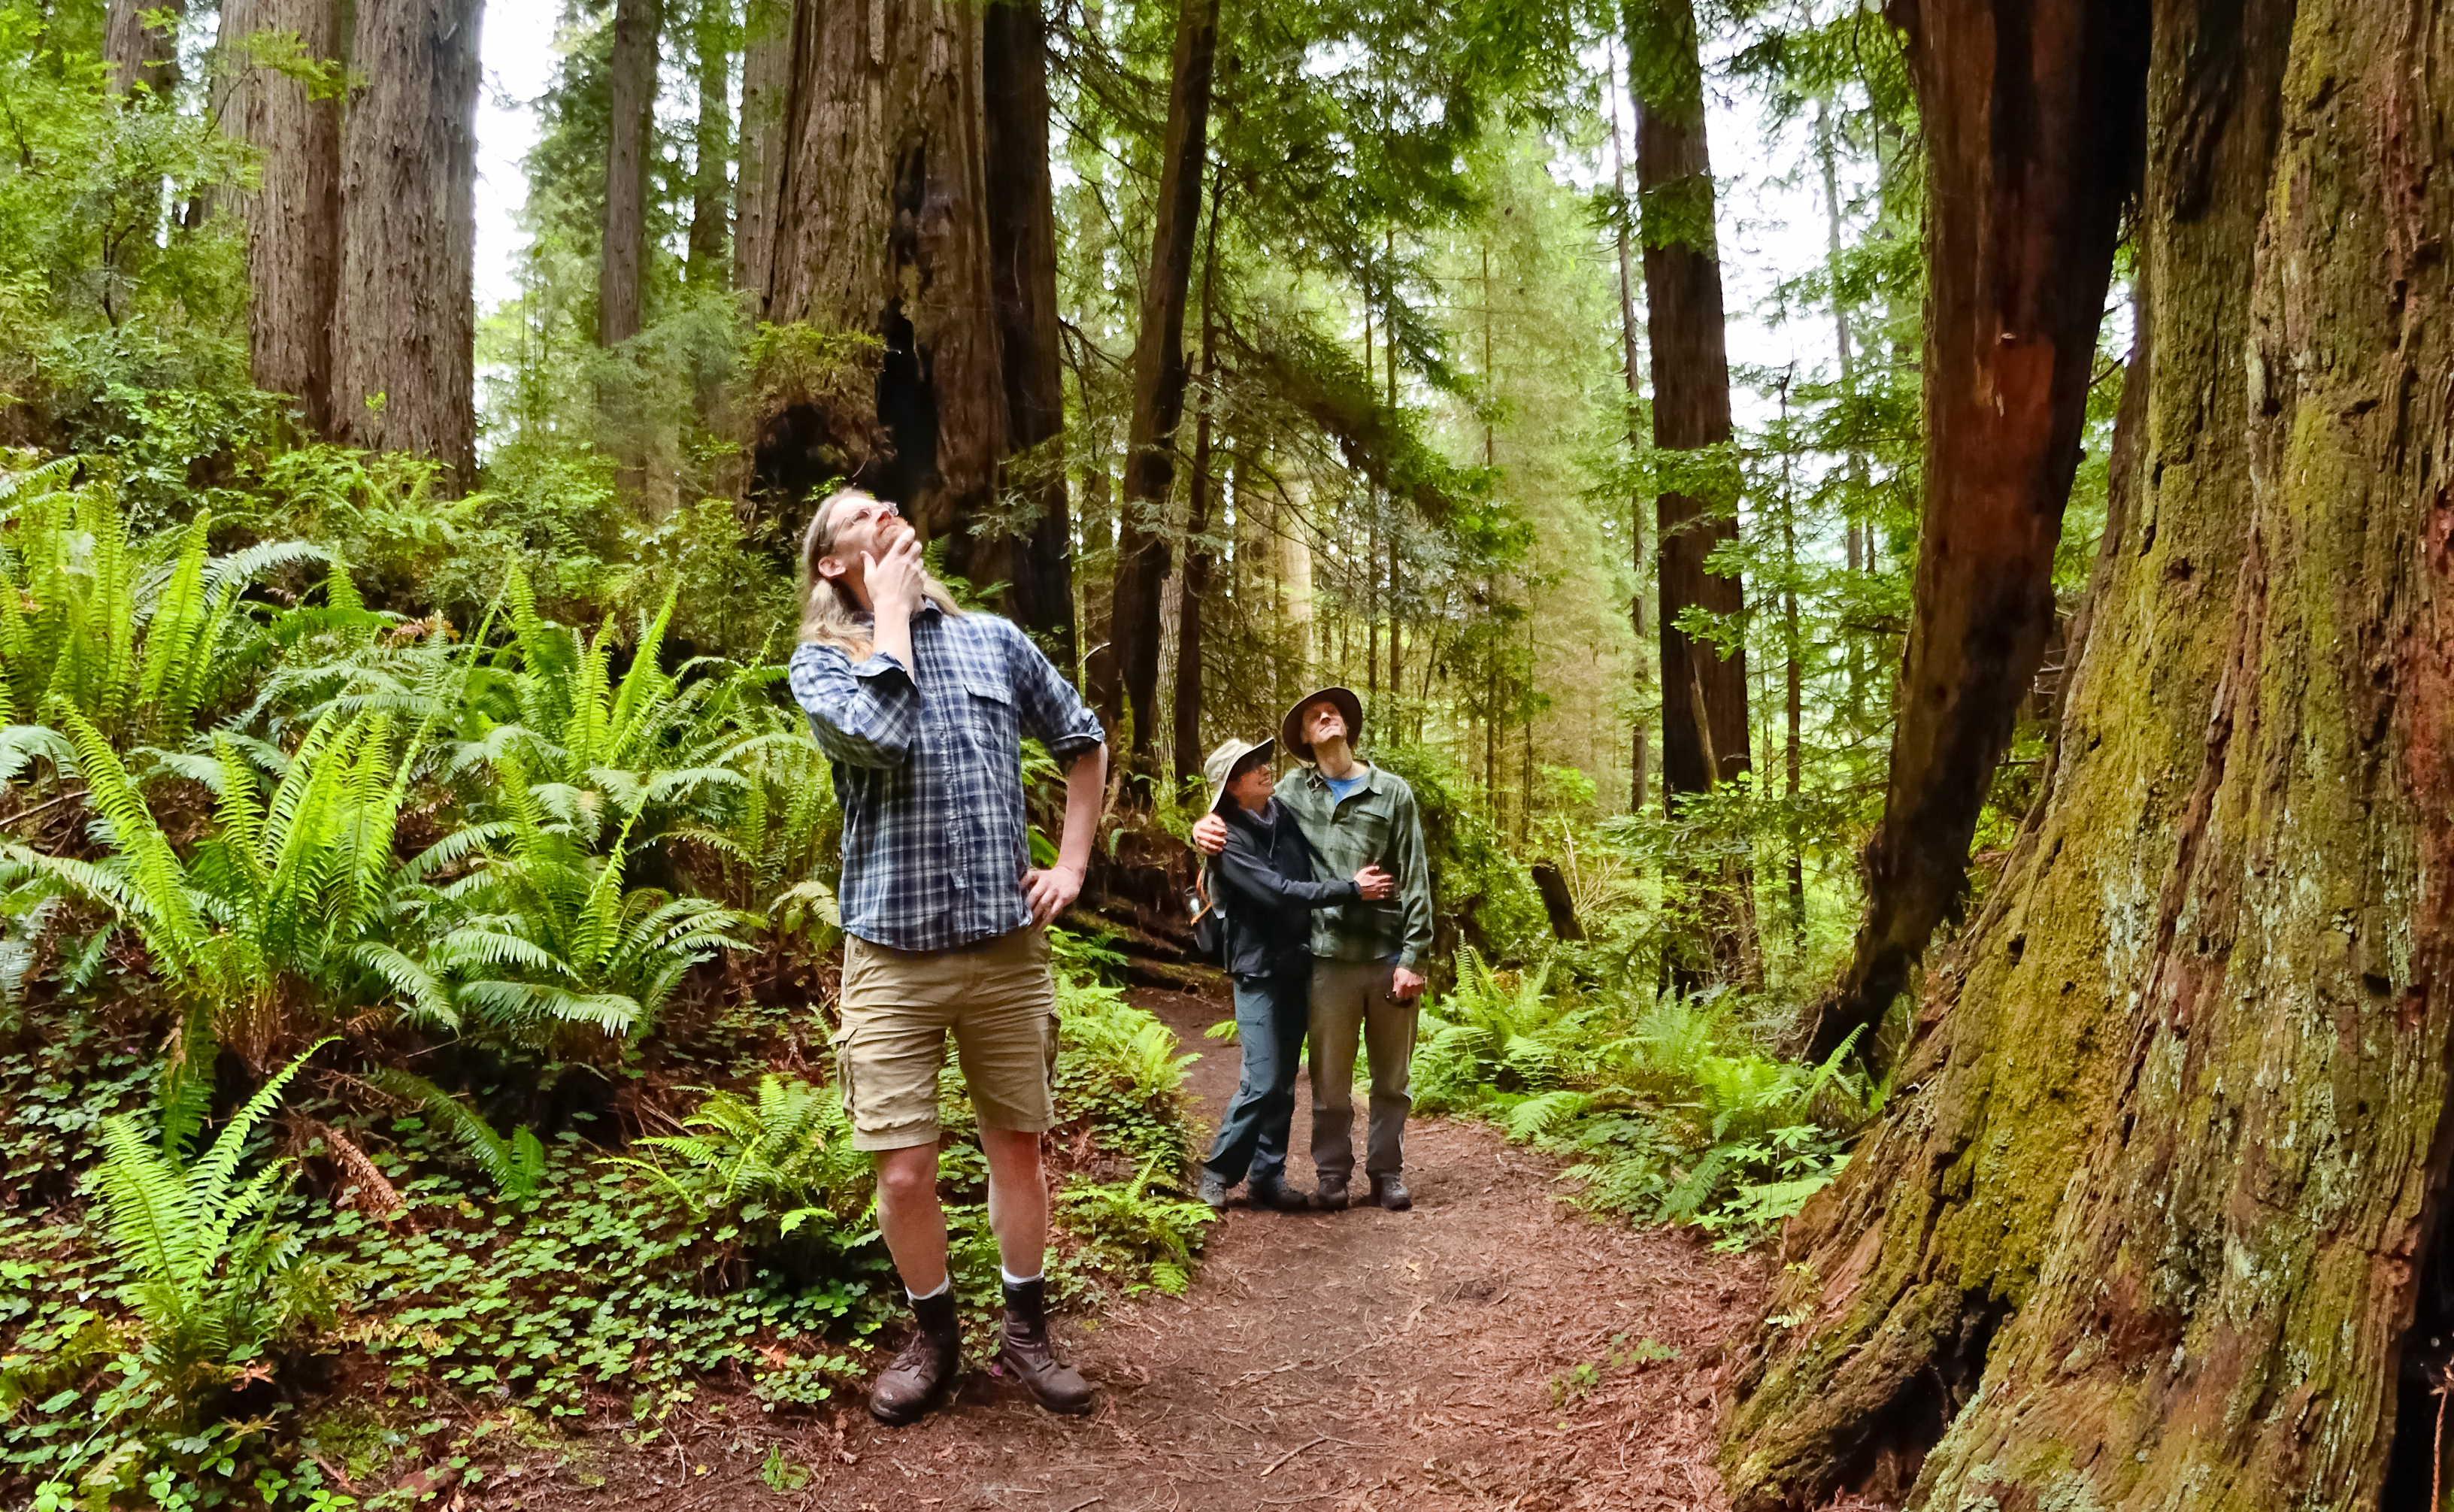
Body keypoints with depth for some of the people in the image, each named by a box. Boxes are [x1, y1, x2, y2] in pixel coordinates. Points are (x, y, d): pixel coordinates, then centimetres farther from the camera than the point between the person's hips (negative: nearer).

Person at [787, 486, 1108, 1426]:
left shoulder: (995, 639, 8)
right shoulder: (821, 659, 0)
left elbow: (1085, 742, 18)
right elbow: (876, 737, -22)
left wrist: (1072, 864, 9)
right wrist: (891, 610, -11)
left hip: (1008, 945, 2)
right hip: (893, 953, -2)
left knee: (1017, 1146, 12)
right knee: (904, 1171, 1)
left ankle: (1026, 1331, 30)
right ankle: (932, 1336, 26)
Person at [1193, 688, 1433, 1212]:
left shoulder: (1392, 792, 3)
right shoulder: (1294, 795, 6)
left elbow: (1415, 879, 1)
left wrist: (1413, 956, -7)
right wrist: (1206, 827, -8)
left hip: (1390, 956, 0)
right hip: (1330, 957, 0)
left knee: (1393, 1077, 10)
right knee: (1330, 1079, 7)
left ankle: (1387, 1170, 24)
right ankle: (1332, 1172, 21)